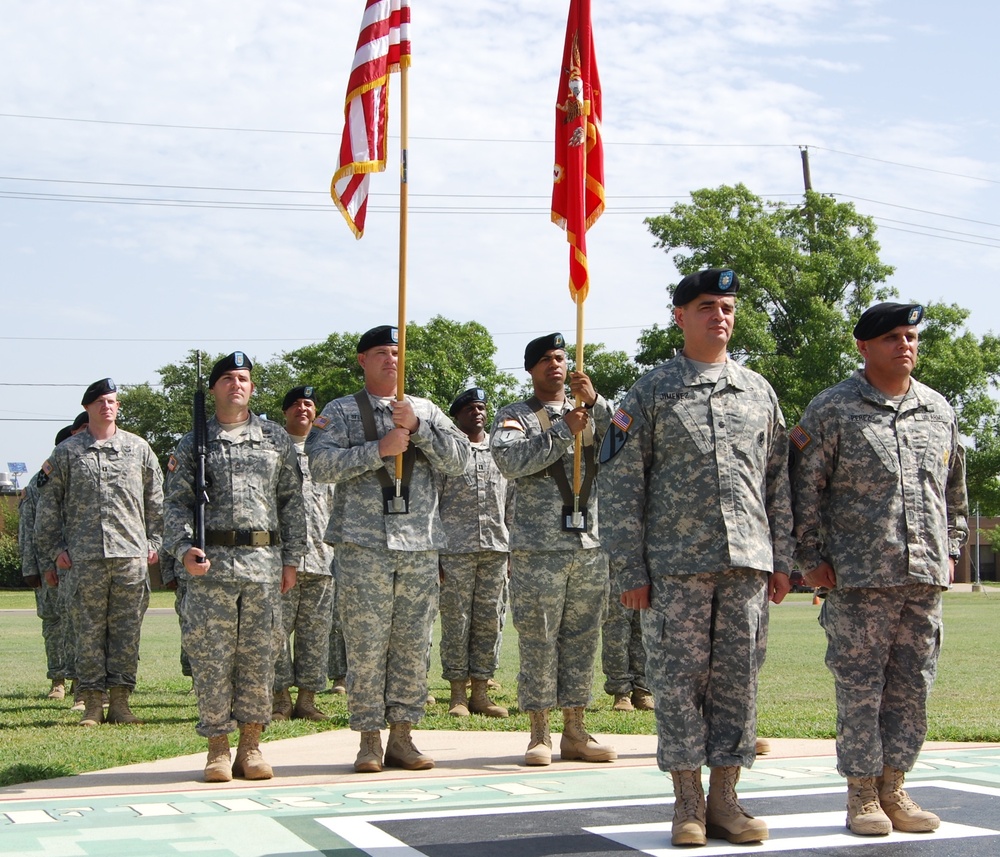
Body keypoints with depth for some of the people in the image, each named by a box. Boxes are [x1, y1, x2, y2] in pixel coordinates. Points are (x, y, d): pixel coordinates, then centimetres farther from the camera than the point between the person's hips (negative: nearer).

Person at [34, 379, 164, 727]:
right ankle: (92, 703, 7)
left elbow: (156, 500, 15)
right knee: (89, 631, 1)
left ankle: (120, 701, 8)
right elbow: (48, 506, 9)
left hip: (131, 555, 1)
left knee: (127, 631, 2)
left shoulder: (138, 448, 11)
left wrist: (153, 542, 8)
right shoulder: (66, 452, 7)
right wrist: (54, 549, 3)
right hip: (84, 558, -1)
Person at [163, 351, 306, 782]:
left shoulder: (275, 438, 12)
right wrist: (184, 548, -11)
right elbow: (177, 503, 5)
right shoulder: (194, 443, 10)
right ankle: (218, 748, 6)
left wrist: (291, 558, 6)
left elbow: (292, 500, 12)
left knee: (258, 654, 2)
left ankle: (251, 746, 11)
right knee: (211, 654, -2)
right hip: (210, 562, -1)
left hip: (264, 560, 1)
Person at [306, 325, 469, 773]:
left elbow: (458, 459, 3)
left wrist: (417, 427, -9)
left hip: (420, 547, 3)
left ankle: (401, 737, 12)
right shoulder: (342, 411, 7)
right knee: (366, 648, -3)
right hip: (363, 546, -3)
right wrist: (379, 449, -14)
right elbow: (322, 466, -8)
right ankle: (369, 741, 4)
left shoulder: (425, 410, 16)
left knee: (412, 647, 4)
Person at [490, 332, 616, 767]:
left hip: (590, 547, 4)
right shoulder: (514, 417, 5)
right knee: (538, 641, -2)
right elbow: (511, 461, -13)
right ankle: (539, 734, 5)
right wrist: (564, 430, -16)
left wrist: (595, 402, -17)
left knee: (582, 639, 7)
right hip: (538, 549, -3)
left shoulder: (593, 411, 15)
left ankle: (575, 731, 14)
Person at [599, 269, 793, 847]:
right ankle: (688, 803, 10)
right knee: (679, 679, 0)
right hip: (676, 564, -3)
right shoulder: (651, 392, 3)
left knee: (738, 679, 4)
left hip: (747, 561, 3)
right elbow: (622, 485, 0)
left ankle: (724, 799, 14)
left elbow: (779, 482, 14)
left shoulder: (759, 391, 12)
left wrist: (782, 561, 7)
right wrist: (631, 572, -5)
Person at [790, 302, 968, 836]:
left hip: (925, 577, 5)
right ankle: (862, 793, 9)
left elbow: (955, 488, 22)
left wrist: (951, 549, 16)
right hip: (858, 575, -4)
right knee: (859, 686, -1)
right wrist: (811, 558, -3)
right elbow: (805, 488, -1)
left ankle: (893, 787, 18)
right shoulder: (831, 411, -2)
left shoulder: (939, 410, 13)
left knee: (911, 686, 7)